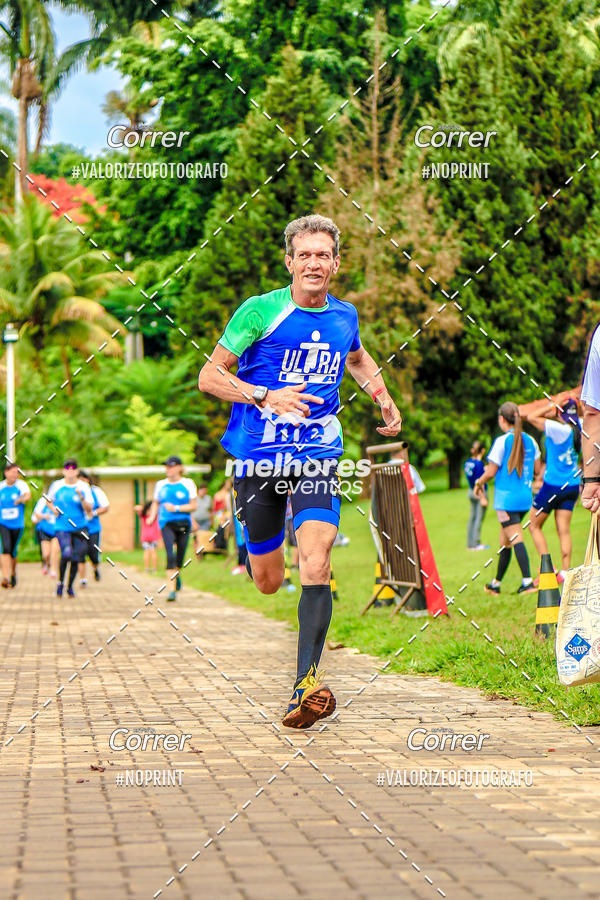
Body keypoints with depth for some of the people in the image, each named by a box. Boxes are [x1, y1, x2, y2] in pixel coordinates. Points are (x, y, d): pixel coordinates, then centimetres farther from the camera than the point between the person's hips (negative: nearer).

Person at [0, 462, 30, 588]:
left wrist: (22, 499, -48)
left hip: (17, 524, 0)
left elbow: (28, 495, -28)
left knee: (13, 552, 10)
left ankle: (13, 574, 36)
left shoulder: (21, 485, -6)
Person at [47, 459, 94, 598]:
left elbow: (89, 509, -4)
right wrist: (54, 509, 0)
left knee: (76, 558, 4)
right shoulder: (57, 485, 2)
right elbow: (49, 500, 19)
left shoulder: (84, 487, 0)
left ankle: (70, 586, 25)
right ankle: (60, 582, 0)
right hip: (62, 527, -1)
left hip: (79, 528, 2)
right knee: (66, 553, -22)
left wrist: (81, 497, -20)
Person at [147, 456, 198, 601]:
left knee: (180, 556, 8)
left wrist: (176, 508, -13)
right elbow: (155, 503, 22)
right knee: (170, 556, -16)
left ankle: (176, 574, 43)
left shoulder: (188, 484, 1)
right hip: (166, 524, 0)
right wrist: (152, 517, 4)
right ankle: (173, 589, -16)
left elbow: (193, 506, -1)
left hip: (183, 523, 0)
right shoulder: (161, 484, 9)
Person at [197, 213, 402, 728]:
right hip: (258, 457, -1)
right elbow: (209, 376, -6)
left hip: (317, 456, 1)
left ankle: (306, 685, -24)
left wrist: (384, 400, 17)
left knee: (315, 564, -21)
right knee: (268, 583, 8)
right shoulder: (260, 311, -7)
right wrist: (266, 396, -19)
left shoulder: (344, 316, 7)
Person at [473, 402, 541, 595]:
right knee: (504, 540, 16)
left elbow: (491, 472, -9)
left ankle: (528, 581, -21)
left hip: (506, 498, -7)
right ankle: (496, 583, 23)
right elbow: (537, 469, 14)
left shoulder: (502, 441, -11)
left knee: (516, 538, -11)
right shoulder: (530, 441, 7)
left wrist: (478, 483, 9)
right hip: (525, 498, 7)